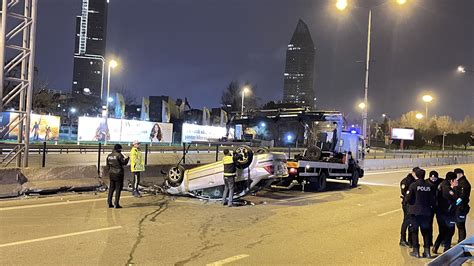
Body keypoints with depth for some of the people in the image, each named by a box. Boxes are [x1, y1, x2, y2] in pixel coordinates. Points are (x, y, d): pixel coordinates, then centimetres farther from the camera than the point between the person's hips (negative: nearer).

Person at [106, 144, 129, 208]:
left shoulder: (109, 156, 8)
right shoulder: (119, 155, -13)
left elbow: (108, 165, 13)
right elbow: (124, 162, -13)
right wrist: (127, 158, 6)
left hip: (111, 173, 6)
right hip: (118, 174, -6)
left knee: (111, 188, 14)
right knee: (118, 189, 0)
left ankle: (109, 203, 14)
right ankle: (116, 204, -1)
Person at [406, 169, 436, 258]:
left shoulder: (413, 185, -12)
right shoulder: (428, 186, -1)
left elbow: (408, 199, -14)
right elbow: (432, 200, 2)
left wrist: (407, 194, 7)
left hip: (414, 211, -3)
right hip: (425, 212, 3)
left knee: (414, 231, 7)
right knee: (425, 231, 12)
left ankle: (416, 251, 8)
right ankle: (427, 251, 13)